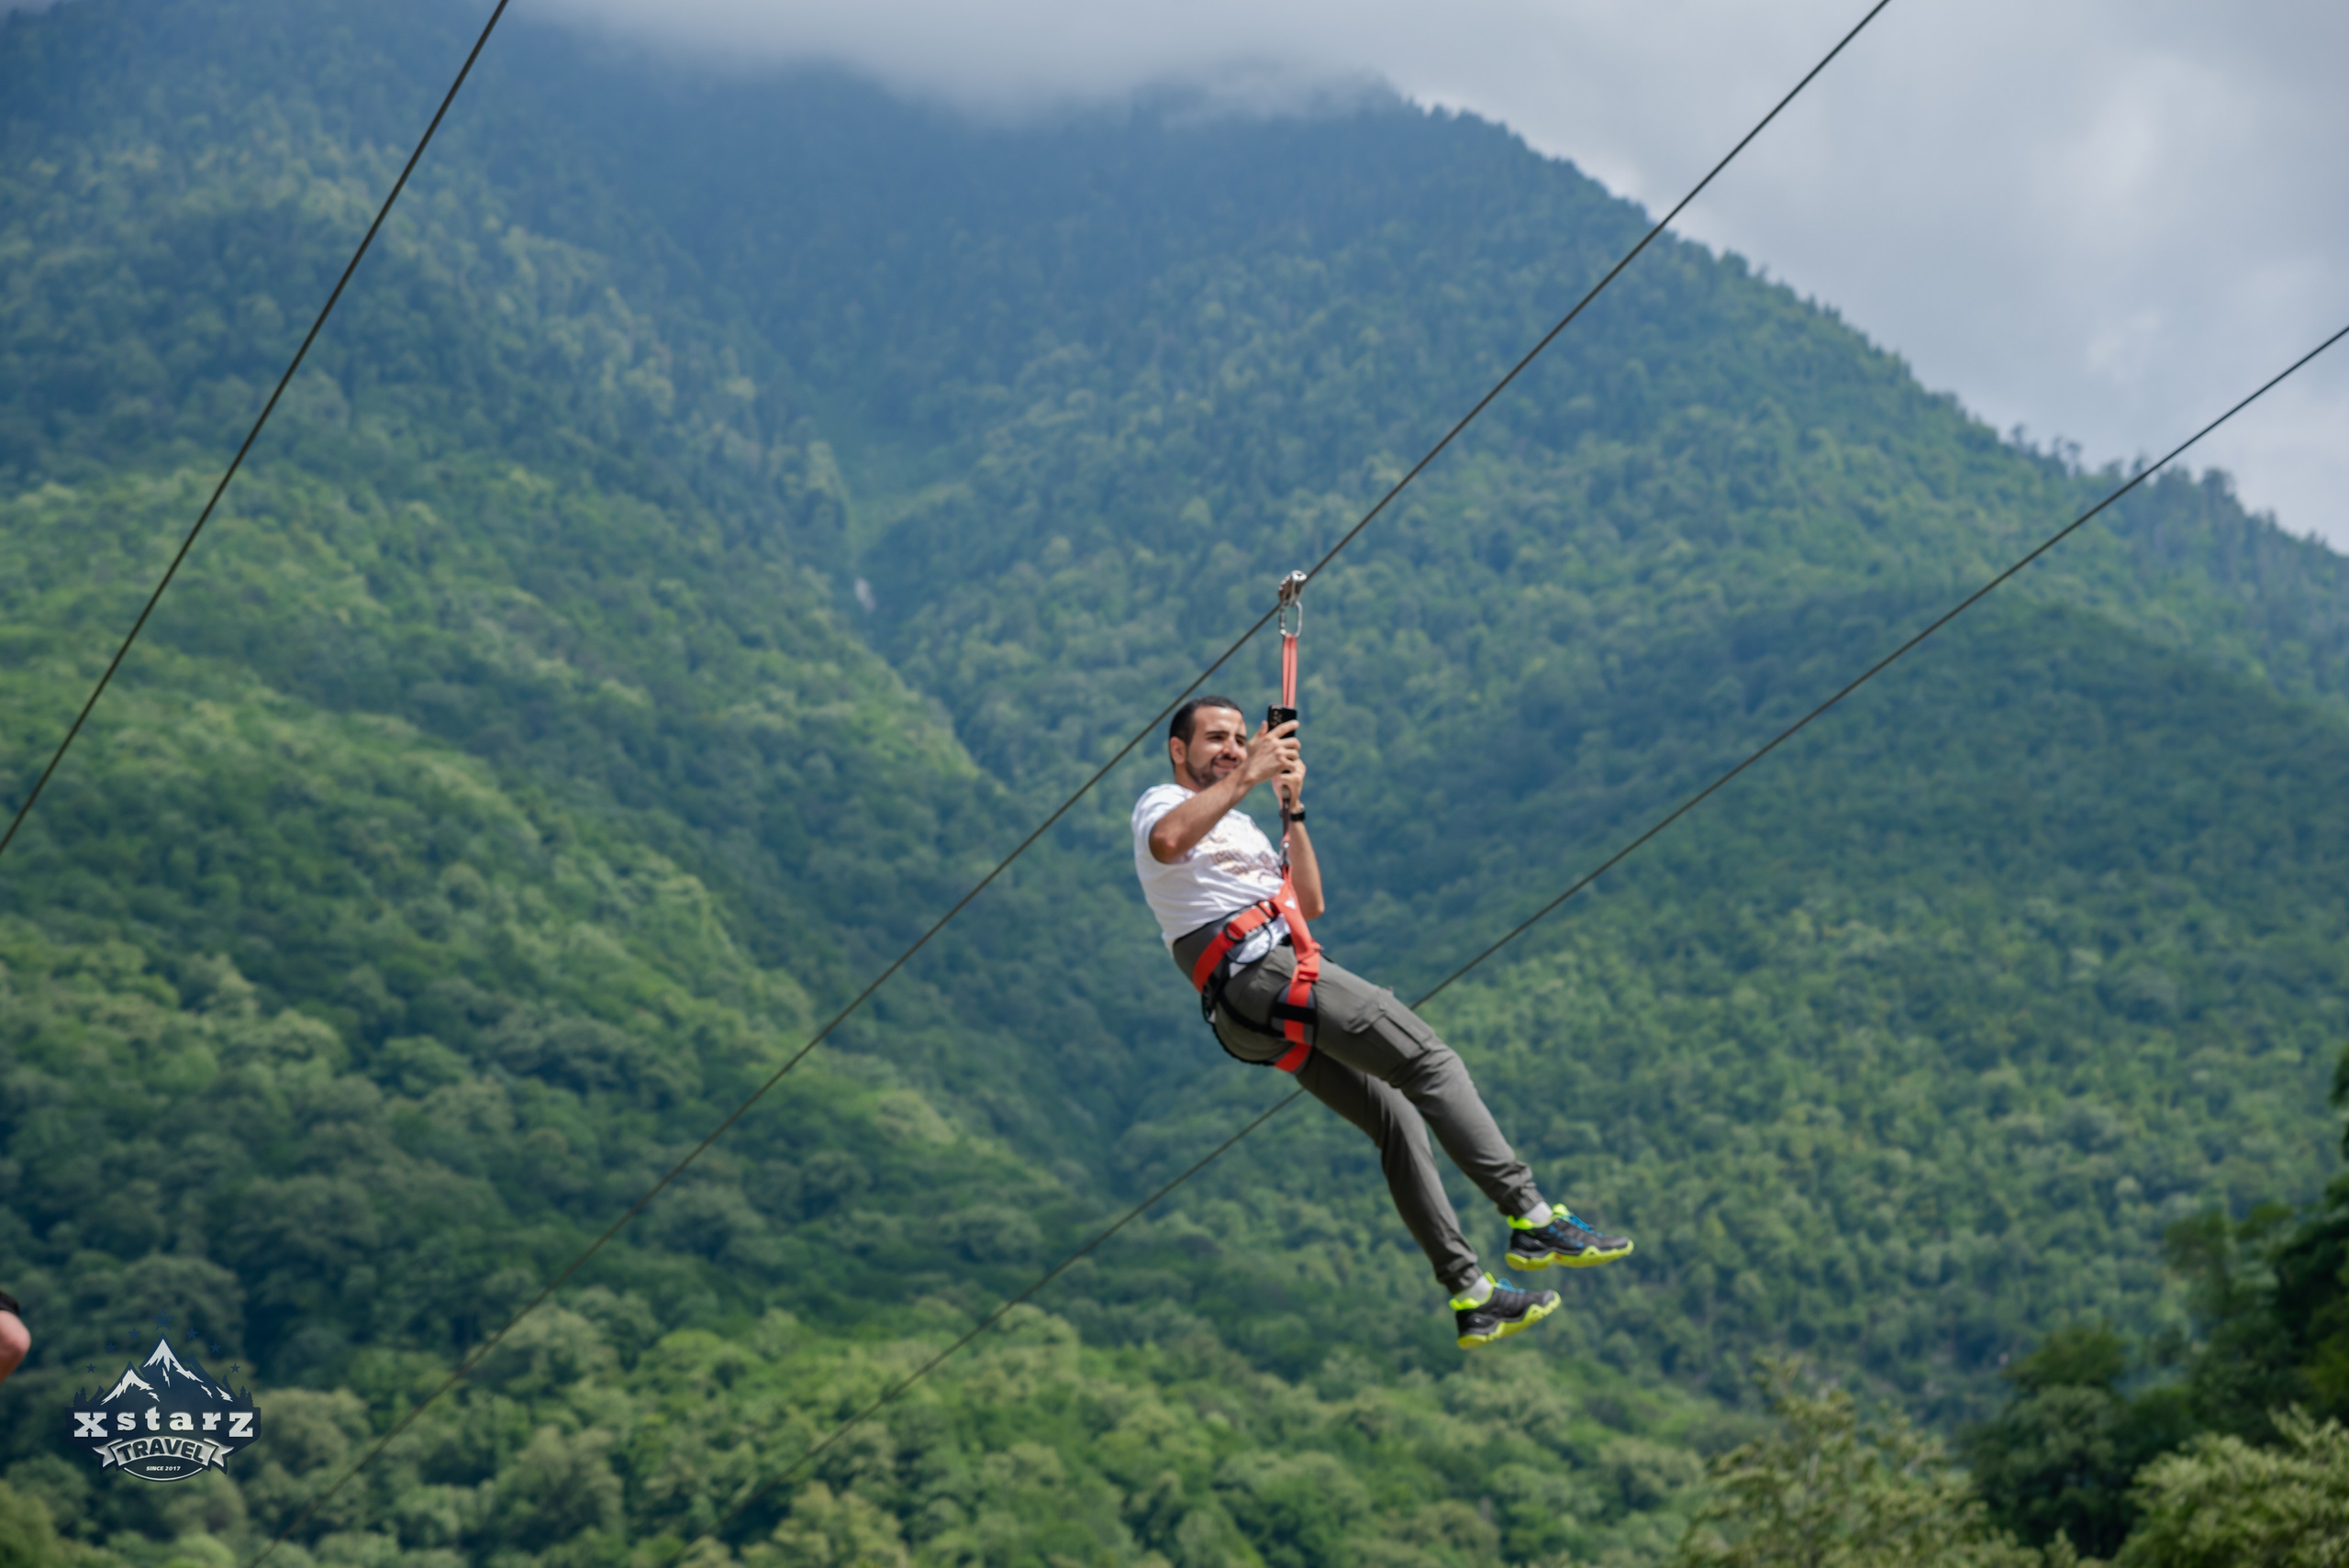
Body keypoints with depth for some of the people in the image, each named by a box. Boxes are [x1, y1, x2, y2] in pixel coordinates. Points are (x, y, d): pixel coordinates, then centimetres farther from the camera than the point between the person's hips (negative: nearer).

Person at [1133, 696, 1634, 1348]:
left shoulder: (1239, 825, 34)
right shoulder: (1161, 803, 6)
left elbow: (1309, 903, 24)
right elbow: (1168, 840, -23)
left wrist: (1291, 809, 16)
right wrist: (1247, 776, -18)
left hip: (1275, 1013, 10)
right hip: (1258, 970, -10)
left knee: (1400, 1121, 6)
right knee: (1429, 1059, -17)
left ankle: (1472, 1296, 6)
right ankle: (1531, 1218, -24)